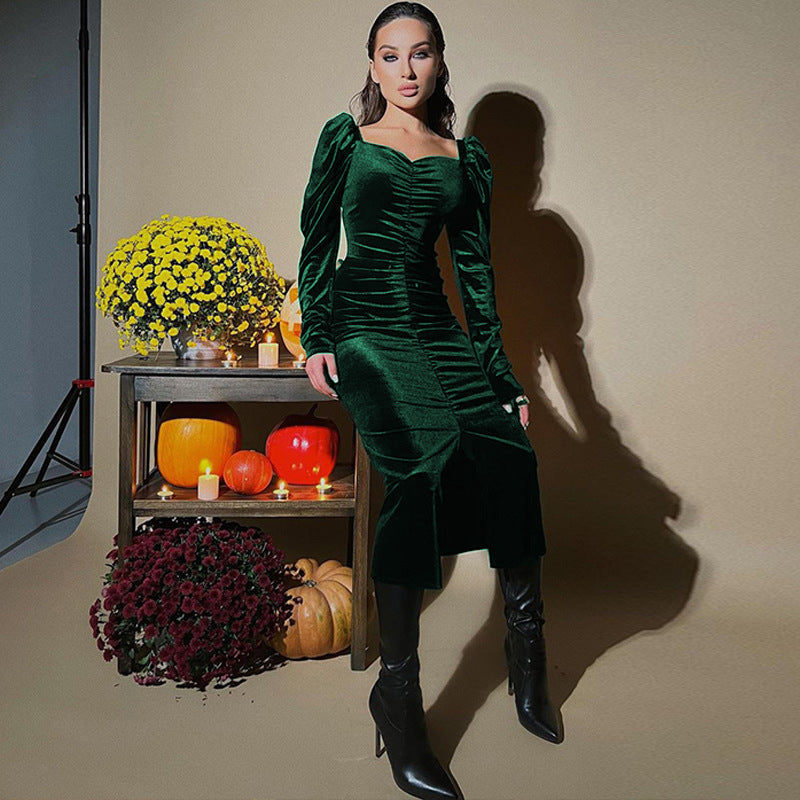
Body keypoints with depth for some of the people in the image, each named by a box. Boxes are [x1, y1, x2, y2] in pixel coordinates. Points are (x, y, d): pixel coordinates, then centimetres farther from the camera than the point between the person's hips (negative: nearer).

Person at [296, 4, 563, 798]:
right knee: (424, 458, -29)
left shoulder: (466, 158, 17)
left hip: (438, 329, 3)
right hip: (363, 328, -3)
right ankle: (397, 690, -22)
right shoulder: (345, 137, 12)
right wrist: (315, 339, -4)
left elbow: (476, 269, 14)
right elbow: (317, 245, 9)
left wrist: (502, 372, 8)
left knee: (509, 451, -22)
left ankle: (526, 650, -1)